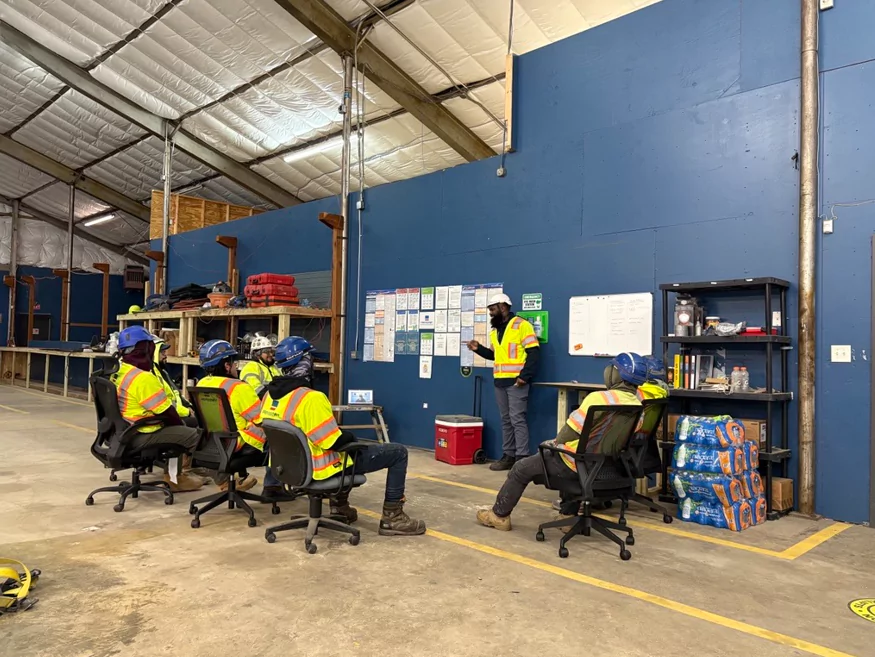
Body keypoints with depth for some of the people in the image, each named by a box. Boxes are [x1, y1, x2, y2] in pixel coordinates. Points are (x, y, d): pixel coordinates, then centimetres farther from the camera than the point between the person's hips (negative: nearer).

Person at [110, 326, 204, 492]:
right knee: (194, 436, -5)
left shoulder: (117, 374, 8)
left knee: (173, 431, 27)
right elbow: (166, 412, -18)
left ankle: (173, 476, 28)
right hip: (142, 436, -10)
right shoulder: (143, 378, -23)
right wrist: (182, 425, 2)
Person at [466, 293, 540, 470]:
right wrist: (479, 349, 8)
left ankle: (522, 458, -2)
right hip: (500, 382, 8)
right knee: (506, 420, 11)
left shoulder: (521, 325, -8)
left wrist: (525, 376, -18)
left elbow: (533, 352, -13)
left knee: (517, 420, -7)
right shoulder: (495, 330, 17)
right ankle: (508, 455, 17)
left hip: (516, 381, -8)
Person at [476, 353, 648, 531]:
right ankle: (568, 515, 38)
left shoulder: (599, 398, -25)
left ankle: (499, 515, 30)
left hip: (576, 465, -7)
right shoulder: (638, 407, -4)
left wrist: (556, 443, 4)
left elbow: (568, 434, -18)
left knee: (520, 469, 14)